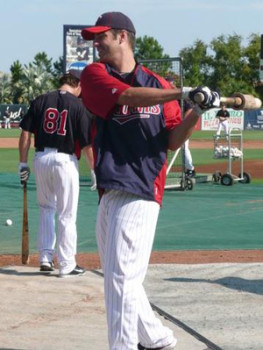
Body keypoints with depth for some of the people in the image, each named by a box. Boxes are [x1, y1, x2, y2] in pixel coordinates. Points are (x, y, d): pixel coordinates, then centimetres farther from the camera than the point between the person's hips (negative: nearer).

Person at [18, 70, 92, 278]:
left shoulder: (40, 101, 4)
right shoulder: (78, 106, -6)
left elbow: (26, 133, 2)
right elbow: (86, 144, -8)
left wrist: (23, 163, 7)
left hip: (41, 158, 4)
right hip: (65, 160, -4)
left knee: (46, 208, 21)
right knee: (67, 215, 4)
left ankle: (45, 258, 17)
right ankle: (67, 265, 8)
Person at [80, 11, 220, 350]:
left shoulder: (159, 85, 7)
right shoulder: (95, 74, 6)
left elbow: (172, 141, 6)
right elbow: (127, 96, -14)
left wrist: (196, 112, -12)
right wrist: (184, 93, -23)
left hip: (140, 194, -4)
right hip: (110, 193, 4)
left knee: (122, 279, -11)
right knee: (117, 279, 15)